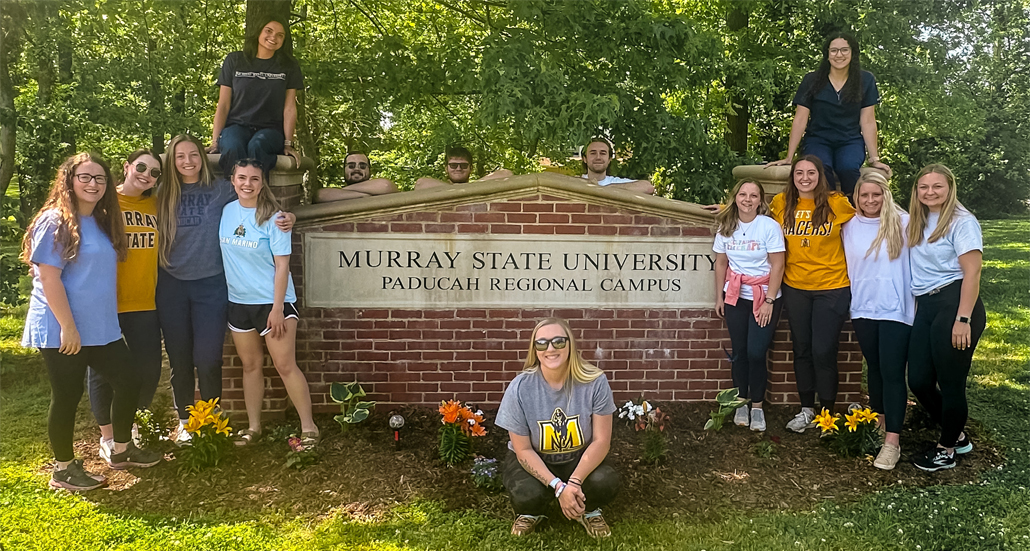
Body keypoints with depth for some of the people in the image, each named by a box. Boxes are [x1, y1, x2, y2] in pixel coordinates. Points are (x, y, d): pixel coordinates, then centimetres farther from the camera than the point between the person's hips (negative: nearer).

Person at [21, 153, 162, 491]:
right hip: (62, 331, -8)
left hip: (100, 327, 8)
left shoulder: (102, 222, 12)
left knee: (128, 383, 10)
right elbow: (48, 277, -18)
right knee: (67, 397, 3)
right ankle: (63, 470, 19)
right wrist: (68, 327, -20)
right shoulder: (56, 222, -13)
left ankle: (122, 450, 29)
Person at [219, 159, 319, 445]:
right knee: (250, 365, 13)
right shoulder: (226, 211, 2)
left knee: (285, 366, -5)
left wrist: (277, 307, -16)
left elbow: (282, 265, -12)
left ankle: (308, 427, 4)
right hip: (238, 301, 5)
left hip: (273, 302, -5)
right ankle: (253, 426, 24)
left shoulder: (273, 218, -11)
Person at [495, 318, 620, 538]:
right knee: (527, 493, -32)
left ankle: (588, 511, 8)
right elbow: (523, 450, -16)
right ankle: (531, 512, 8)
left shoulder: (594, 381, -20)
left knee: (606, 483, -29)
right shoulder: (520, 388, -21)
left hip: (579, 459, 1)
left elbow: (601, 440, -16)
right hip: (534, 460, -1)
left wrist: (574, 482, -30)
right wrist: (558, 486, -28)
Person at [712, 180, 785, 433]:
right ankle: (741, 403, 19)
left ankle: (757, 405, 9)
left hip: (764, 297, -3)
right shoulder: (725, 227, 3)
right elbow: (721, 263, 9)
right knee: (739, 351, 6)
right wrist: (719, 297, 8)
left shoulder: (769, 226, -10)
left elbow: (777, 265, -11)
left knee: (756, 352, -8)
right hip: (735, 297, 3)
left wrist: (768, 301, -13)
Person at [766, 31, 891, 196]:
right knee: (820, 168, -35)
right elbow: (800, 120, 0)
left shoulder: (866, 80, 3)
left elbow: (868, 122, 2)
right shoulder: (811, 80, 1)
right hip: (818, 140, -1)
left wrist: (874, 158, -4)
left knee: (848, 168, -34)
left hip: (851, 141, 1)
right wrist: (789, 158, -5)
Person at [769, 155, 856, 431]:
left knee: (823, 352, -3)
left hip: (832, 288, -3)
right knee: (801, 349, 13)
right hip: (795, 287, 3)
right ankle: (806, 409, 27)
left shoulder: (837, 204, -8)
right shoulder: (780, 203, 0)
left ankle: (828, 413, 14)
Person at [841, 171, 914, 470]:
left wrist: (917, 302, -7)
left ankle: (892, 442, -5)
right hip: (863, 307, 4)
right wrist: (847, 298, 12)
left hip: (896, 308, -4)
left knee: (892, 372, -6)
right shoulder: (850, 226, 6)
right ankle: (879, 422, 32)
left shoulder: (902, 222, -5)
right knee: (874, 368, 16)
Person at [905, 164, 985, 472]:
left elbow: (972, 273, -13)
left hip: (954, 304, -8)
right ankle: (957, 437, 29)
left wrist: (963, 320, -19)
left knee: (950, 383, 1)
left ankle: (947, 450, 20)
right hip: (925, 307, 8)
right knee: (919, 380, 7)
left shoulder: (962, 222, -7)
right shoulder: (918, 224, 16)